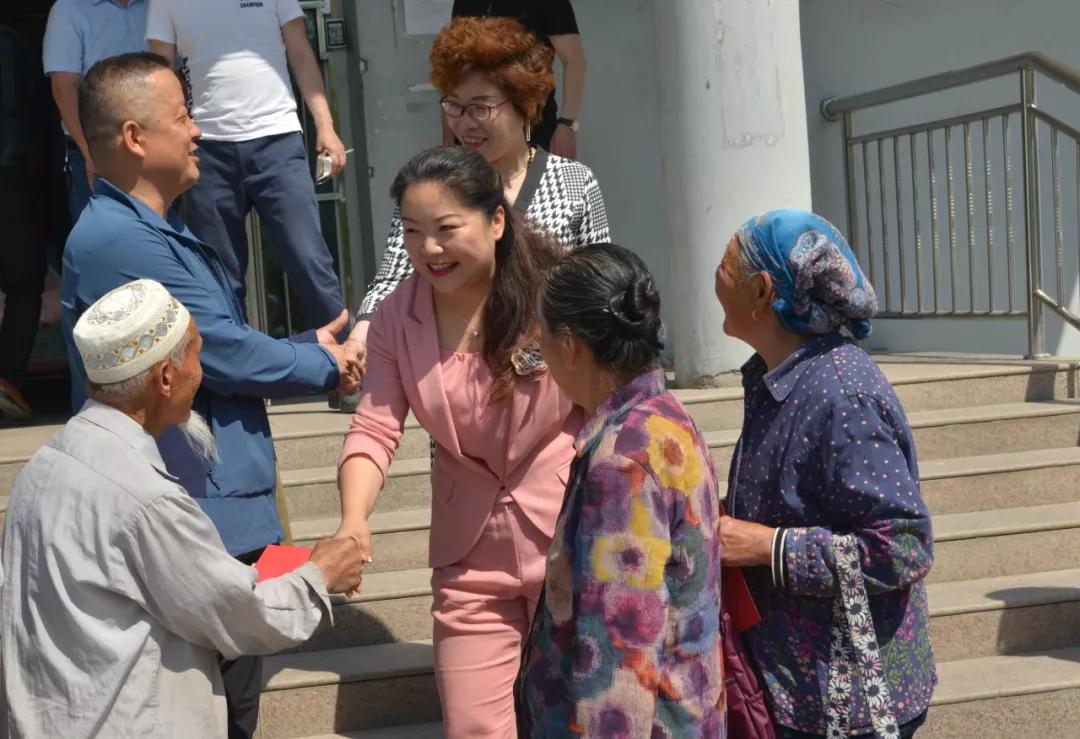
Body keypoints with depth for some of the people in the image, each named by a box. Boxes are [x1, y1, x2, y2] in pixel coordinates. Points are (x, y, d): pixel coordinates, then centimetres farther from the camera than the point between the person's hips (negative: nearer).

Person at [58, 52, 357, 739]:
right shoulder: (120, 240, -20)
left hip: (220, 509, 10)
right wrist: (323, 364, -3)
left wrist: (309, 346, 5)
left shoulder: (157, 233, 15)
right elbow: (226, 353, -19)